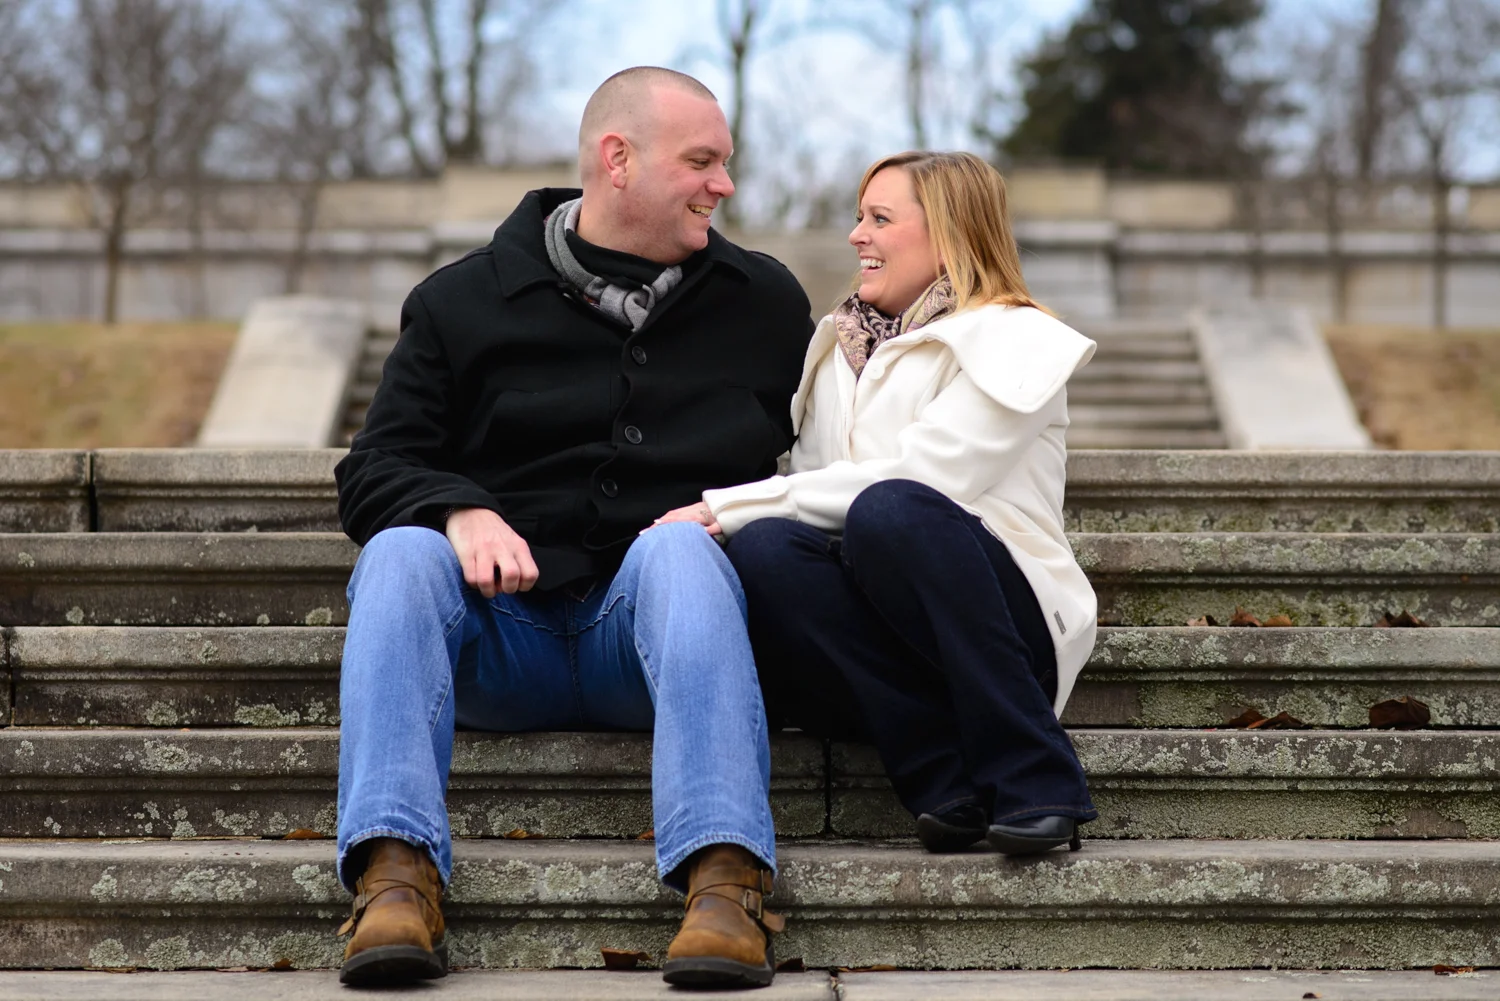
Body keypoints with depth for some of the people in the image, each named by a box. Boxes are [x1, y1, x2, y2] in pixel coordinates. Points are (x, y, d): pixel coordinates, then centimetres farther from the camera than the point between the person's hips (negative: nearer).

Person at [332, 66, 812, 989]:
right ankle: (397, 875, -42)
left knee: (676, 547, -33)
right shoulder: (463, 303, 13)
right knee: (401, 553, -28)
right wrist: (461, 511, -15)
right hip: (503, 636, 1)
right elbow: (376, 472, 8)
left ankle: (725, 879, -48)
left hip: (653, 626, 0)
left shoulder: (764, 301, 18)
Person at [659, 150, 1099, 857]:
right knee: (763, 549, -26)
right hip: (880, 642, 5)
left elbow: (910, 481, -13)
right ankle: (946, 780, -29)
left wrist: (728, 507, -14)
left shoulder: (1010, 342, 2)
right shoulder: (840, 344, 24)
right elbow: (805, 483, 15)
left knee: (889, 511, -35)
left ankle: (1034, 781, -28)